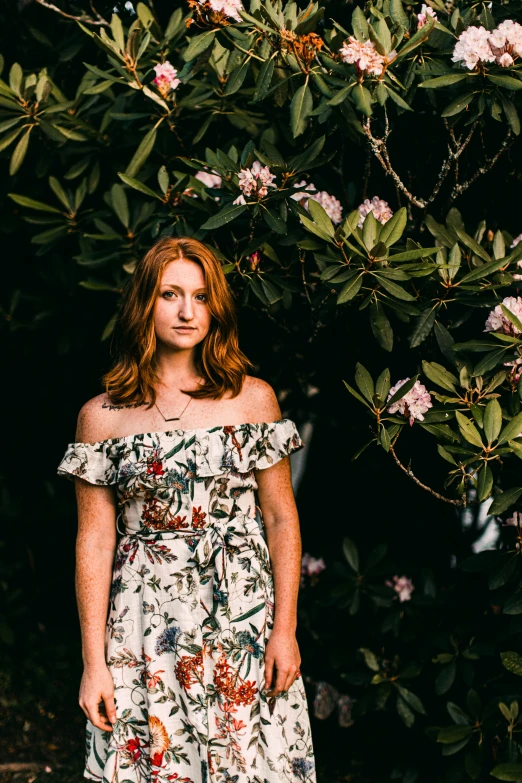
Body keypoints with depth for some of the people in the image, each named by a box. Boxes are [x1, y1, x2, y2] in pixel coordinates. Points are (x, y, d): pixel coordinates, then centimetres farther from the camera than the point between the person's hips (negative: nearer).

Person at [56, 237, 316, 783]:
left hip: (244, 615, 0)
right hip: (146, 627, 0)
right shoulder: (102, 416, 3)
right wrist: (93, 662, -3)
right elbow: (95, 542, 1)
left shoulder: (253, 399, 4)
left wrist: (285, 629, -3)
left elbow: (281, 519, 4)